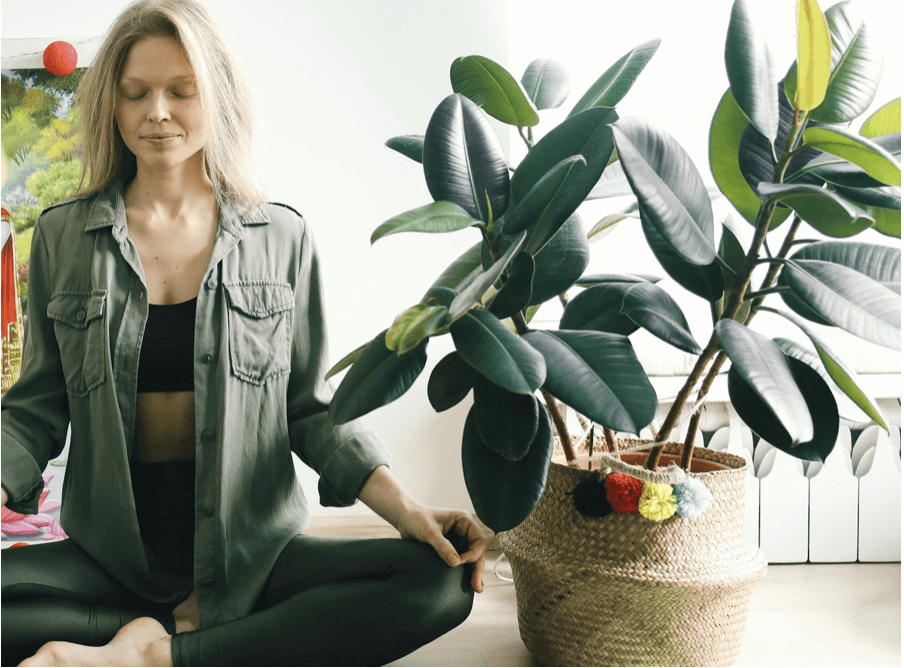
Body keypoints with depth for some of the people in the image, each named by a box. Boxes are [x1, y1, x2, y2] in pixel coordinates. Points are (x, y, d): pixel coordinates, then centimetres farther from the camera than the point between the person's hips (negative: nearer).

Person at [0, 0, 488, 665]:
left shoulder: (283, 238, 2)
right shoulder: (62, 236, 5)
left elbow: (310, 408, 4)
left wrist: (405, 508, -11)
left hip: (254, 552, 1)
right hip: (111, 553, 0)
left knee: (441, 581, -25)